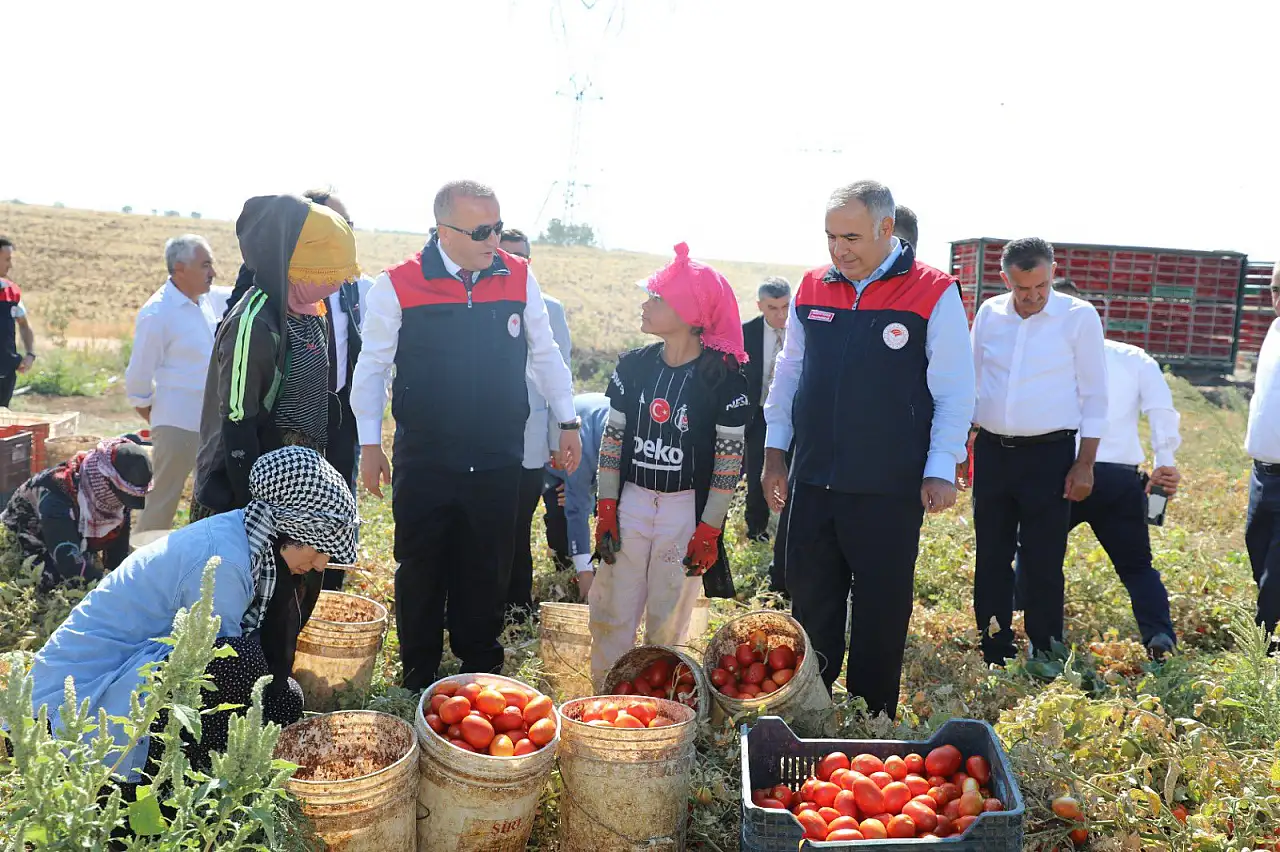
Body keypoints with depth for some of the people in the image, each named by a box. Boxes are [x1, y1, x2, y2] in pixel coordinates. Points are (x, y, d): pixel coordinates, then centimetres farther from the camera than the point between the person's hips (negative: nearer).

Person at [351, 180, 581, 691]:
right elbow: (372, 366, -1)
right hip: (424, 461, -2)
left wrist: (567, 422, 8)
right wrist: (369, 444, 0)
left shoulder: (518, 278, 0)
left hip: (498, 461, 2)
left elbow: (545, 355, 10)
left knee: (488, 573, 13)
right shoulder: (398, 285, -8)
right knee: (421, 572, 10)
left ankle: (482, 679, 30)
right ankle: (418, 681, 28)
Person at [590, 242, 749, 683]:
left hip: (688, 509, -3)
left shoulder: (722, 378, -10)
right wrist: (606, 512, 4)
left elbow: (730, 458, -7)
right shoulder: (633, 366, 2)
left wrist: (709, 531, -8)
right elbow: (612, 439, 8)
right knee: (612, 614, 7)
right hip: (631, 501, 3)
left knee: (668, 622, 8)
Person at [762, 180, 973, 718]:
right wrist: (775, 451, 13)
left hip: (891, 487, -4)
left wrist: (941, 470, -9)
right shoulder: (812, 289, 6)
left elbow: (955, 392, -5)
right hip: (813, 481, 4)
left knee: (882, 610, 6)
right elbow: (788, 374, 15)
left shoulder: (934, 294, -7)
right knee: (809, 598, 12)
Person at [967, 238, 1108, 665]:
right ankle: (995, 658, 21)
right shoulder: (988, 314, 5)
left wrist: (1085, 465, -8)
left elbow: (1094, 397, -3)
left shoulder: (1079, 317, -5)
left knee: (1043, 565, -1)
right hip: (991, 452, 4)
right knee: (991, 560, 10)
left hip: (1049, 454, -4)